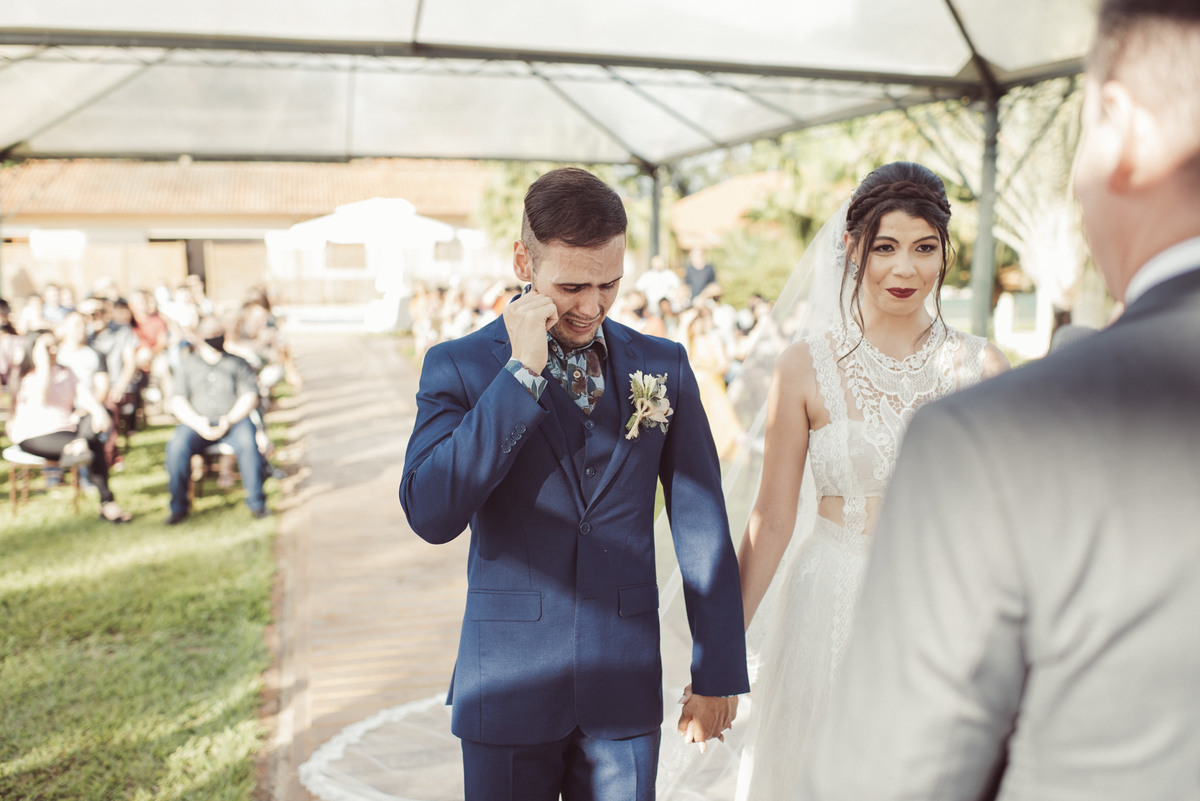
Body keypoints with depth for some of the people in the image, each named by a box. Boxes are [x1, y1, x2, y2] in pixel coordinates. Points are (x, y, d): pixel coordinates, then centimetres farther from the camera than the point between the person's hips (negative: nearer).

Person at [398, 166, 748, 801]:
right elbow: (432, 515, -19)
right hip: (510, 690, -1)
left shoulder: (664, 367, 1)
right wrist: (522, 372, -21)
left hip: (627, 692, 2)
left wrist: (717, 671, 4)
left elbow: (702, 523, 3)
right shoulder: (458, 366, -6)